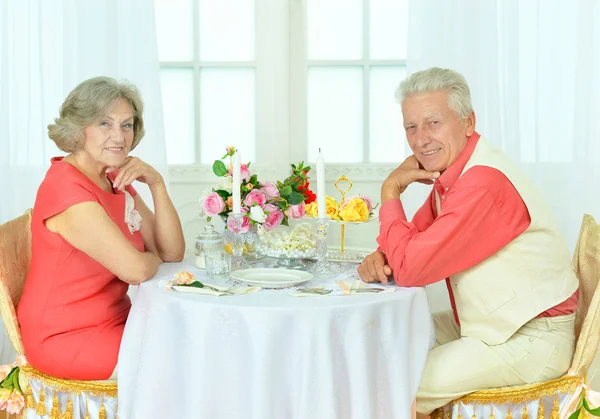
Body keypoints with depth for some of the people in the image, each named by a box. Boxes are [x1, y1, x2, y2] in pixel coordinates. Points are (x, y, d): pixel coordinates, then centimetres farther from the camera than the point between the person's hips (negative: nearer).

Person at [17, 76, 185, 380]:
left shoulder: (117, 180, 6)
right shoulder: (66, 187, -22)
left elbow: (172, 253, 1)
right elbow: (135, 270, -28)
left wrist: (156, 184, -11)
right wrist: (153, 258, -5)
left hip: (114, 320, 8)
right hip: (67, 339, -8)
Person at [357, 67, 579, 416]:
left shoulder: (484, 183, -28)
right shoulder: (451, 171, 4)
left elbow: (411, 269, -29)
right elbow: (416, 239, 13)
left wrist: (391, 190, -17)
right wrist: (381, 256, -10)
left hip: (532, 339, -9)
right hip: (488, 324, 9)